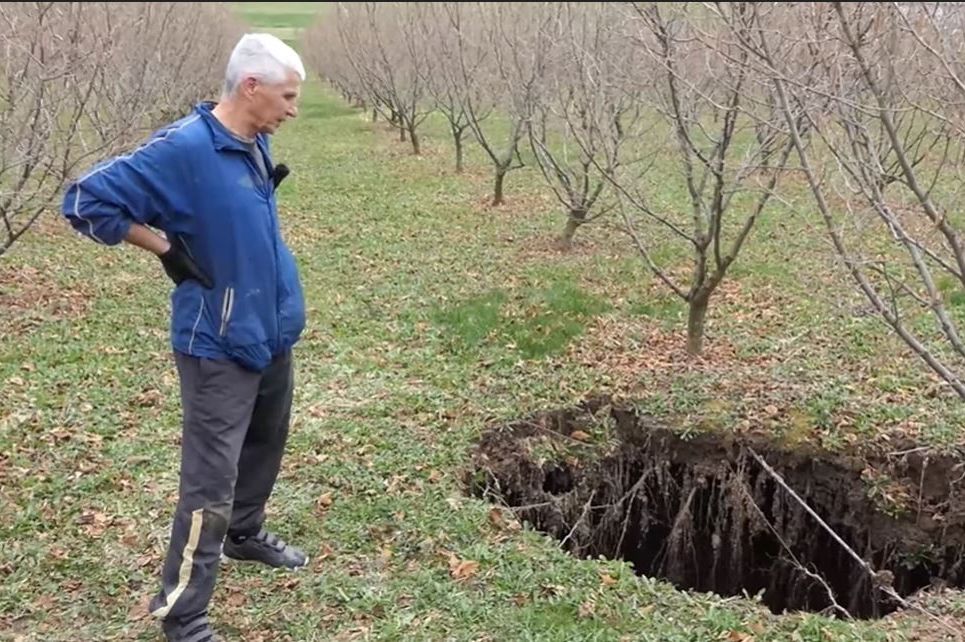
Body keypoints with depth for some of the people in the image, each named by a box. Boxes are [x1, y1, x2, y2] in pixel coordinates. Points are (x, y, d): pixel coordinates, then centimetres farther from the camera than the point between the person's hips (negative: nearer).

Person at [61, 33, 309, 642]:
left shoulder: (255, 145, 3)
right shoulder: (182, 149, -21)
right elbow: (86, 201, -18)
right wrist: (165, 247, -16)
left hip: (274, 334, 8)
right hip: (221, 345, -8)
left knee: (265, 444, 24)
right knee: (211, 483, -4)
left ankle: (247, 532, 48)